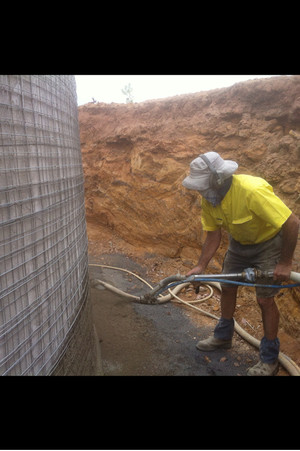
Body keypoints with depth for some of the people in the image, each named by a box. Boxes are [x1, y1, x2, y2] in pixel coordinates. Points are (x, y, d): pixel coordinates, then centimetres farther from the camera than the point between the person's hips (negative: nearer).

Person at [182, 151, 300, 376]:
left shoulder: (252, 191, -39)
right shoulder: (209, 197, -15)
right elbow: (213, 235, -5)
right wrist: (200, 267, -13)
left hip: (269, 242, -6)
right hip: (239, 242, 7)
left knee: (265, 299, -4)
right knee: (227, 288, 13)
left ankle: (269, 359, 17)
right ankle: (223, 336, 37)